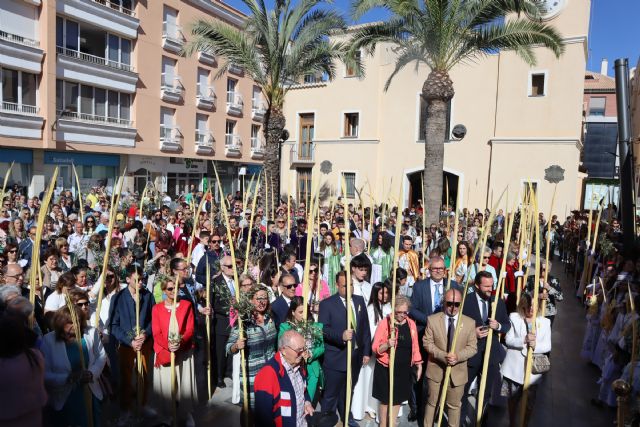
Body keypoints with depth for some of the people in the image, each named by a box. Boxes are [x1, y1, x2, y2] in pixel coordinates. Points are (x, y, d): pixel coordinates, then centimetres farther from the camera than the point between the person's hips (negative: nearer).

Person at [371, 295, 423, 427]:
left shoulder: (411, 324, 1)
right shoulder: (384, 323, -13)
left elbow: (415, 346, 11)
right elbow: (375, 348, -13)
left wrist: (418, 364, 7)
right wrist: (387, 344, -31)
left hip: (404, 369, 4)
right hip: (386, 368, -4)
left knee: (398, 398, 16)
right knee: (386, 399, 8)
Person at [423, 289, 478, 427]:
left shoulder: (470, 322, -5)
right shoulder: (432, 319, -8)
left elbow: (472, 347, -4)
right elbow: (427, 343, -8)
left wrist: (458, 356, -22)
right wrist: (443, 356, -22)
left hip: (457, 371, 0)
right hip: (436, 370, 0)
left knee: (454, 405, 16)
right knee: (431, 402, 16)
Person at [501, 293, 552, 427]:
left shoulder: (545, 322, 2)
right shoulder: (514, 317, -2)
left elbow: (548, 346, -1)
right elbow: (508, 340, -8)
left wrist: (536, 345, -22)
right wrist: (524, 340, -25)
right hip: (514, 367, 0)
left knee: (529, 401, 10)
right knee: (513, 398, 17)